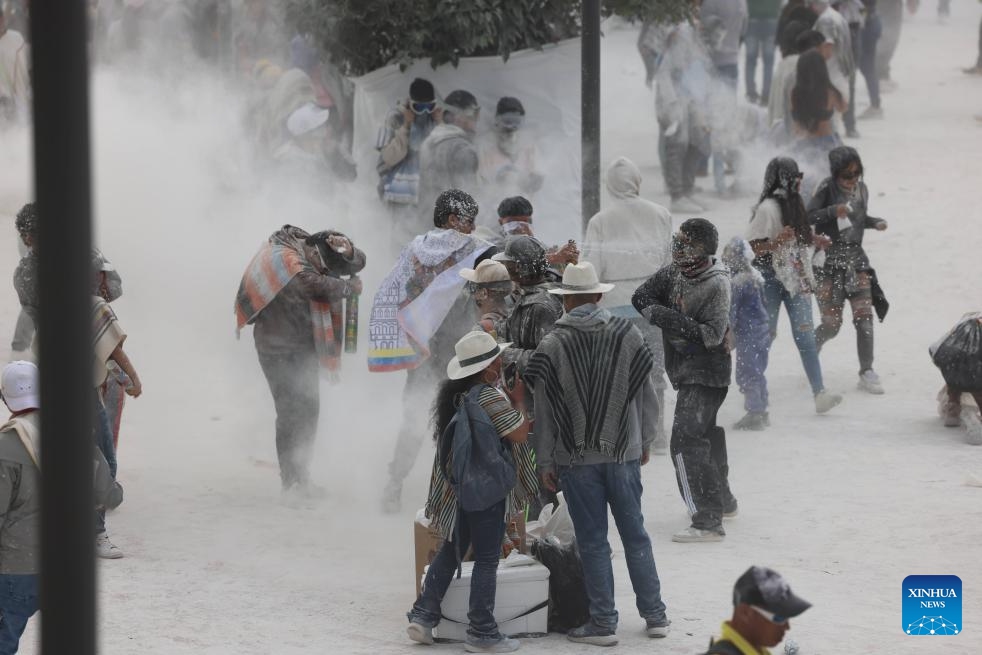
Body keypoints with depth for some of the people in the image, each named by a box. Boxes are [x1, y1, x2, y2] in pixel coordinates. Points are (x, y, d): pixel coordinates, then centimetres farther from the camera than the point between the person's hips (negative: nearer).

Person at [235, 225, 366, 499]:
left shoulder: (311, 252, -1)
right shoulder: (284, 258, -23)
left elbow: (359, 262, 6)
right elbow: (313, 285, -37)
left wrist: (345, 250, -17)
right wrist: (349, 287, -23)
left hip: (304, 346, 8)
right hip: (278, 349, -8)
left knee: (308, 410, 11)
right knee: (291, 411, -12)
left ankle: (300, 477, 22)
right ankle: (292, 483, -10)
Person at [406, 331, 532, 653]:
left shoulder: (451, 393, 7)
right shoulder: (489, 397, -17)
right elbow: (519, 434, -15)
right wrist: (518, 400, -2)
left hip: (456, 486, 8)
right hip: (486, 488, -8)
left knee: (452, 548, 17)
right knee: (487, 558, -1)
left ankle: (423, 614, 14)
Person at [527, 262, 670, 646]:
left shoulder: (552, 346, -9)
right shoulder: (629, 336, -2)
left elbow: (544, 411, -6)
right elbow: (646, 396, 5)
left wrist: (545, 463, 2)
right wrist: (645, 441, 19)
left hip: (577, 459, -2)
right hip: (624, 454, 2)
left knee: (593, 542, 4)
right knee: (635, 535, 13)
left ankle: (603, 623, 8)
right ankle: (654, 615, 17)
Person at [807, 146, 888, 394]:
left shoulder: (861, 189, 5)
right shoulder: (827, 188, -11)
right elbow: (808, 216, -14)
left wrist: (877, 223, 0)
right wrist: (833, 211, -27)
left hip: (856, 257, 4)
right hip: (830, 260, -4)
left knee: (864, 316, -5)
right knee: (831, 324, -4)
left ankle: (866, 371, 2)